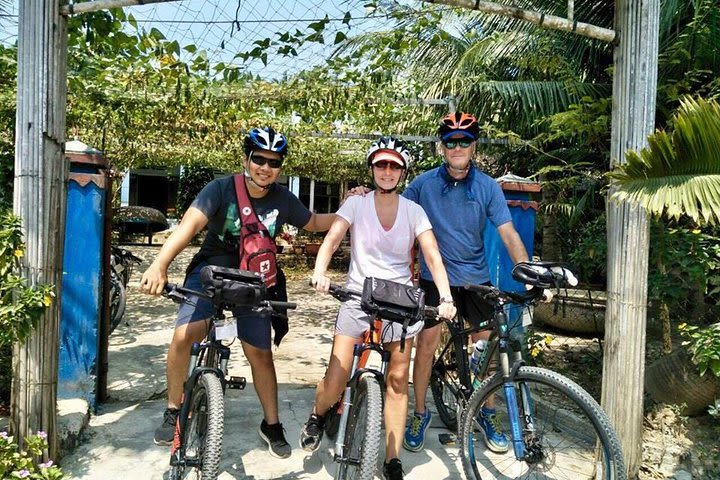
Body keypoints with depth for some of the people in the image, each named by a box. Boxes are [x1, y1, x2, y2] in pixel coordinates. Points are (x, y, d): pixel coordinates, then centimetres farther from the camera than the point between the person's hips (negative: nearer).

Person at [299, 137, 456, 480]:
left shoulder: (414, 211, 1)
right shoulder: (356, 204, -1)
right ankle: (318, 416, 28)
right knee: (335, 380, -8)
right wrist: (319, 272, -34)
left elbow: (433, 257, -8)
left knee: (398, 379, 1)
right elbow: (331, 239, -14)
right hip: (359, 295, -1)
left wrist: (446, 298, -23)